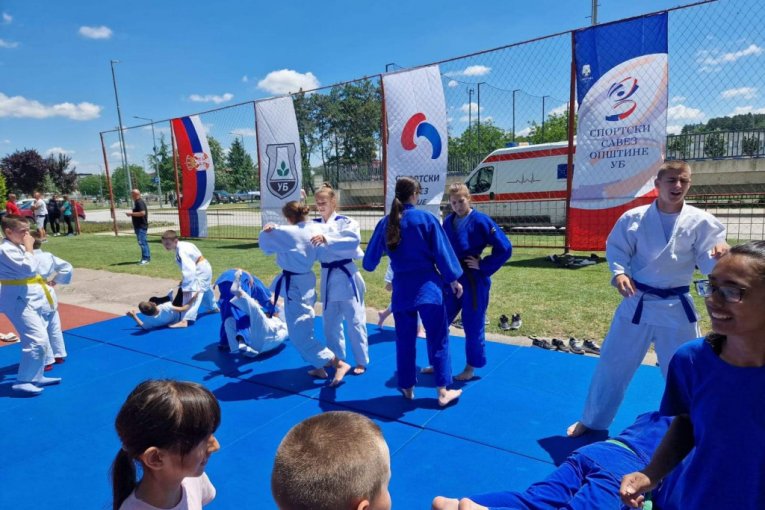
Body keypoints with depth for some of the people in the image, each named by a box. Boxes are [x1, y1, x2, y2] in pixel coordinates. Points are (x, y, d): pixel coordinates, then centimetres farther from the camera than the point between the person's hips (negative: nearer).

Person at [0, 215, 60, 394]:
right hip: (18, 300, -11)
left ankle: (36, 376, 28)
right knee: (37, 340, -15)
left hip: (28, 298, 11)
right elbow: (29, 268, -26)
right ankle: (23, 381, -4)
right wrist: (29, 248, -18)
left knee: (40, 339, 17)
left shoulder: (18, 247, 14)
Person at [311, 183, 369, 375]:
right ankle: (335, 359, 31)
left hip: (346, 275, -5)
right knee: (330, 322, 15)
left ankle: (361, 360, 18)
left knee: (354, 321, 3)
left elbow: (353, 240, -25)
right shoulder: (314, 225, 7)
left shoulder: (346, 222, -8)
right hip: (328, 277, 5)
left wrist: (327, 239, -36)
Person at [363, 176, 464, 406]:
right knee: (437, 339, 6)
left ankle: (407, 388, 26)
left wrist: (369, 265, 34)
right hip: (428, 285, -3)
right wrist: (453, 279, 5)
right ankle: (443, 391, 11)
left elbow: (370, 259, 11)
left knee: (405, 340, 16)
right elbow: (442, 251, -5)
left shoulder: (386, 222, 2)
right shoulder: (426, 218, -8)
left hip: (401, 287, 3)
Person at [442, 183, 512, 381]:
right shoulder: (448, 221, 4)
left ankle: (471, 368, 24)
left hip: (473, 281, -6)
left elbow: (505, 248, -12)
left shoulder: (481, 221, -12)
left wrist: (483, 266, -11)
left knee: (473, 325, 6)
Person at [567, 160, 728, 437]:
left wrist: (720, 255, -32)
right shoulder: (633, 218, -7)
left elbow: (709, 264, -9)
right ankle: (591, 421, 29)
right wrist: (619, 273, -17)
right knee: (612, 364, 10)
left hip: (676, 307, 0)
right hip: (637, 303, 0)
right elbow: (616, 248, 1)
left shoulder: (700, 221, -7)